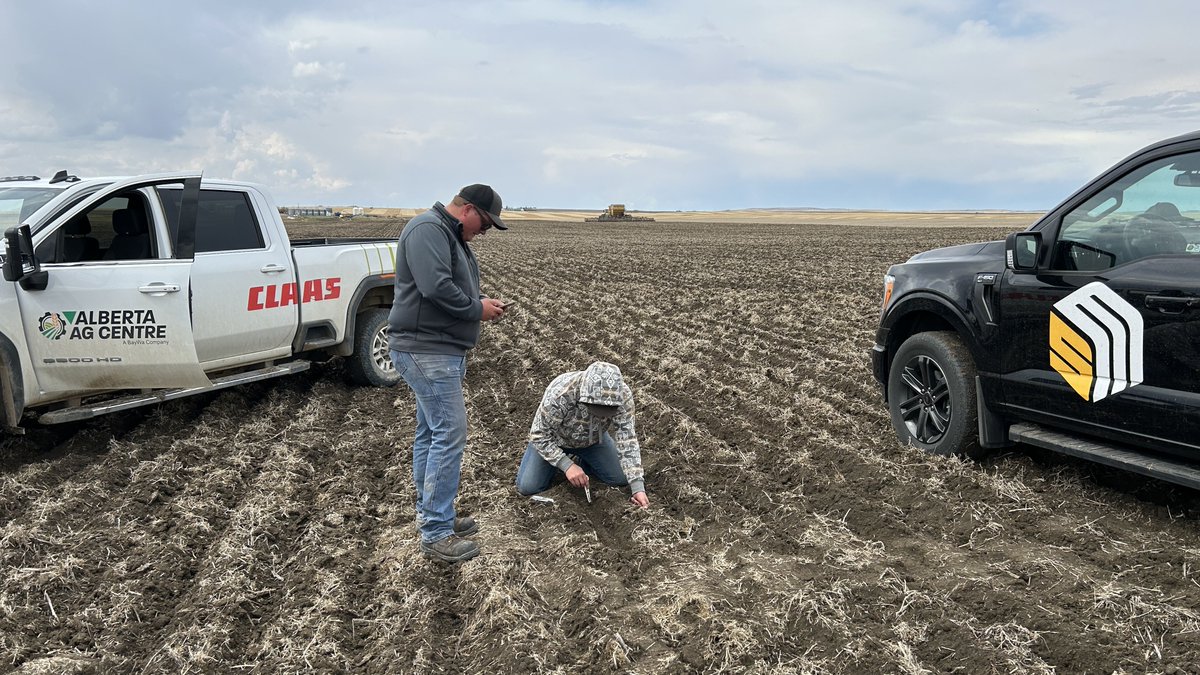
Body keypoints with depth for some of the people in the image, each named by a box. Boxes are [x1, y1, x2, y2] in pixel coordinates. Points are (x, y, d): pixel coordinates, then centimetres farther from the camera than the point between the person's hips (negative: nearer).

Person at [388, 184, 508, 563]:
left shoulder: (452, 236, 19)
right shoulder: (428, 229, -15)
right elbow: (436, 288, -27)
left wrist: (481, 304, 5)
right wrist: (477, 309, -14)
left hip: (440, 350, 11)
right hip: (427, 350, -11)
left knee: (431, 432, 16)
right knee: (449, 435, -10)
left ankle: (429, 513, 27)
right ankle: (436, 534, -4)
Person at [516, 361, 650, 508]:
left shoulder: (623, 395, -33)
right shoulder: (559, 394, -42)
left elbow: (627, 440, -29)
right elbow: (539, 435, -29)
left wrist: (638, 487, -36)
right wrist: (567, 465, -37)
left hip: (593, 439, 2)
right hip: (554, 438, -2)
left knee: (622, 478, -7)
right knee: (528, 487, -11)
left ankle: (580, 460, 17)